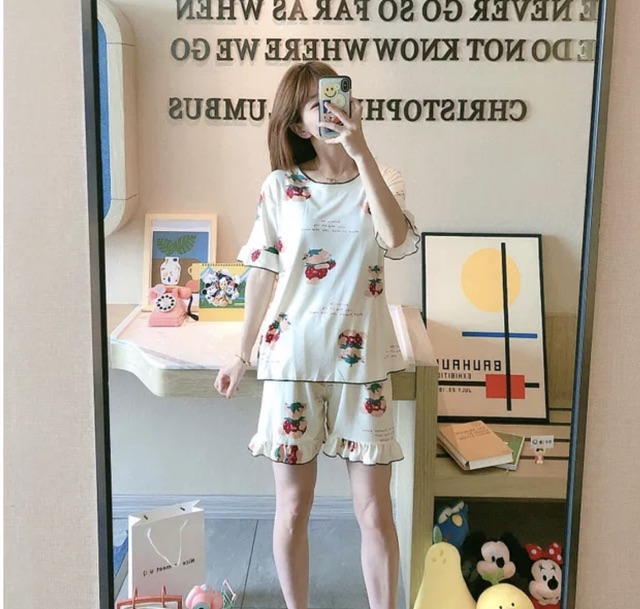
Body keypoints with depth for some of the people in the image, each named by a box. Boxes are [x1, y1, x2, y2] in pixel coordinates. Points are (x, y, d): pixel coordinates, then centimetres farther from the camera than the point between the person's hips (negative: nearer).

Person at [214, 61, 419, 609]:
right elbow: (263, 275, 6)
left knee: (375, 512, 5)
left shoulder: (381, 182, 2)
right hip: (293, 360, 0)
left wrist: (361, 151, -21)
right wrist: (242, 355, 11)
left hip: (362, 362, 0)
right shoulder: (280, 187, 1)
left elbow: (397, 240, -20)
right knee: (293, 510, 11)